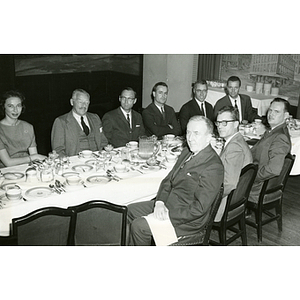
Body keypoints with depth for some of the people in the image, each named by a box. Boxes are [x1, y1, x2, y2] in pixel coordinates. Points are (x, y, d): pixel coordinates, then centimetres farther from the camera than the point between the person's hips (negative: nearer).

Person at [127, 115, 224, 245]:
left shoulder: (213, 167, -24)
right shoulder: (186, 152, 5)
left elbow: (199, 208, -25)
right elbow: (168, 180, 10)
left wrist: (168, 215, -23)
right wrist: (159, 202, -8)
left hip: (188, 219, -9)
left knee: (138, 226, -17)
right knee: (131, 210, 12)